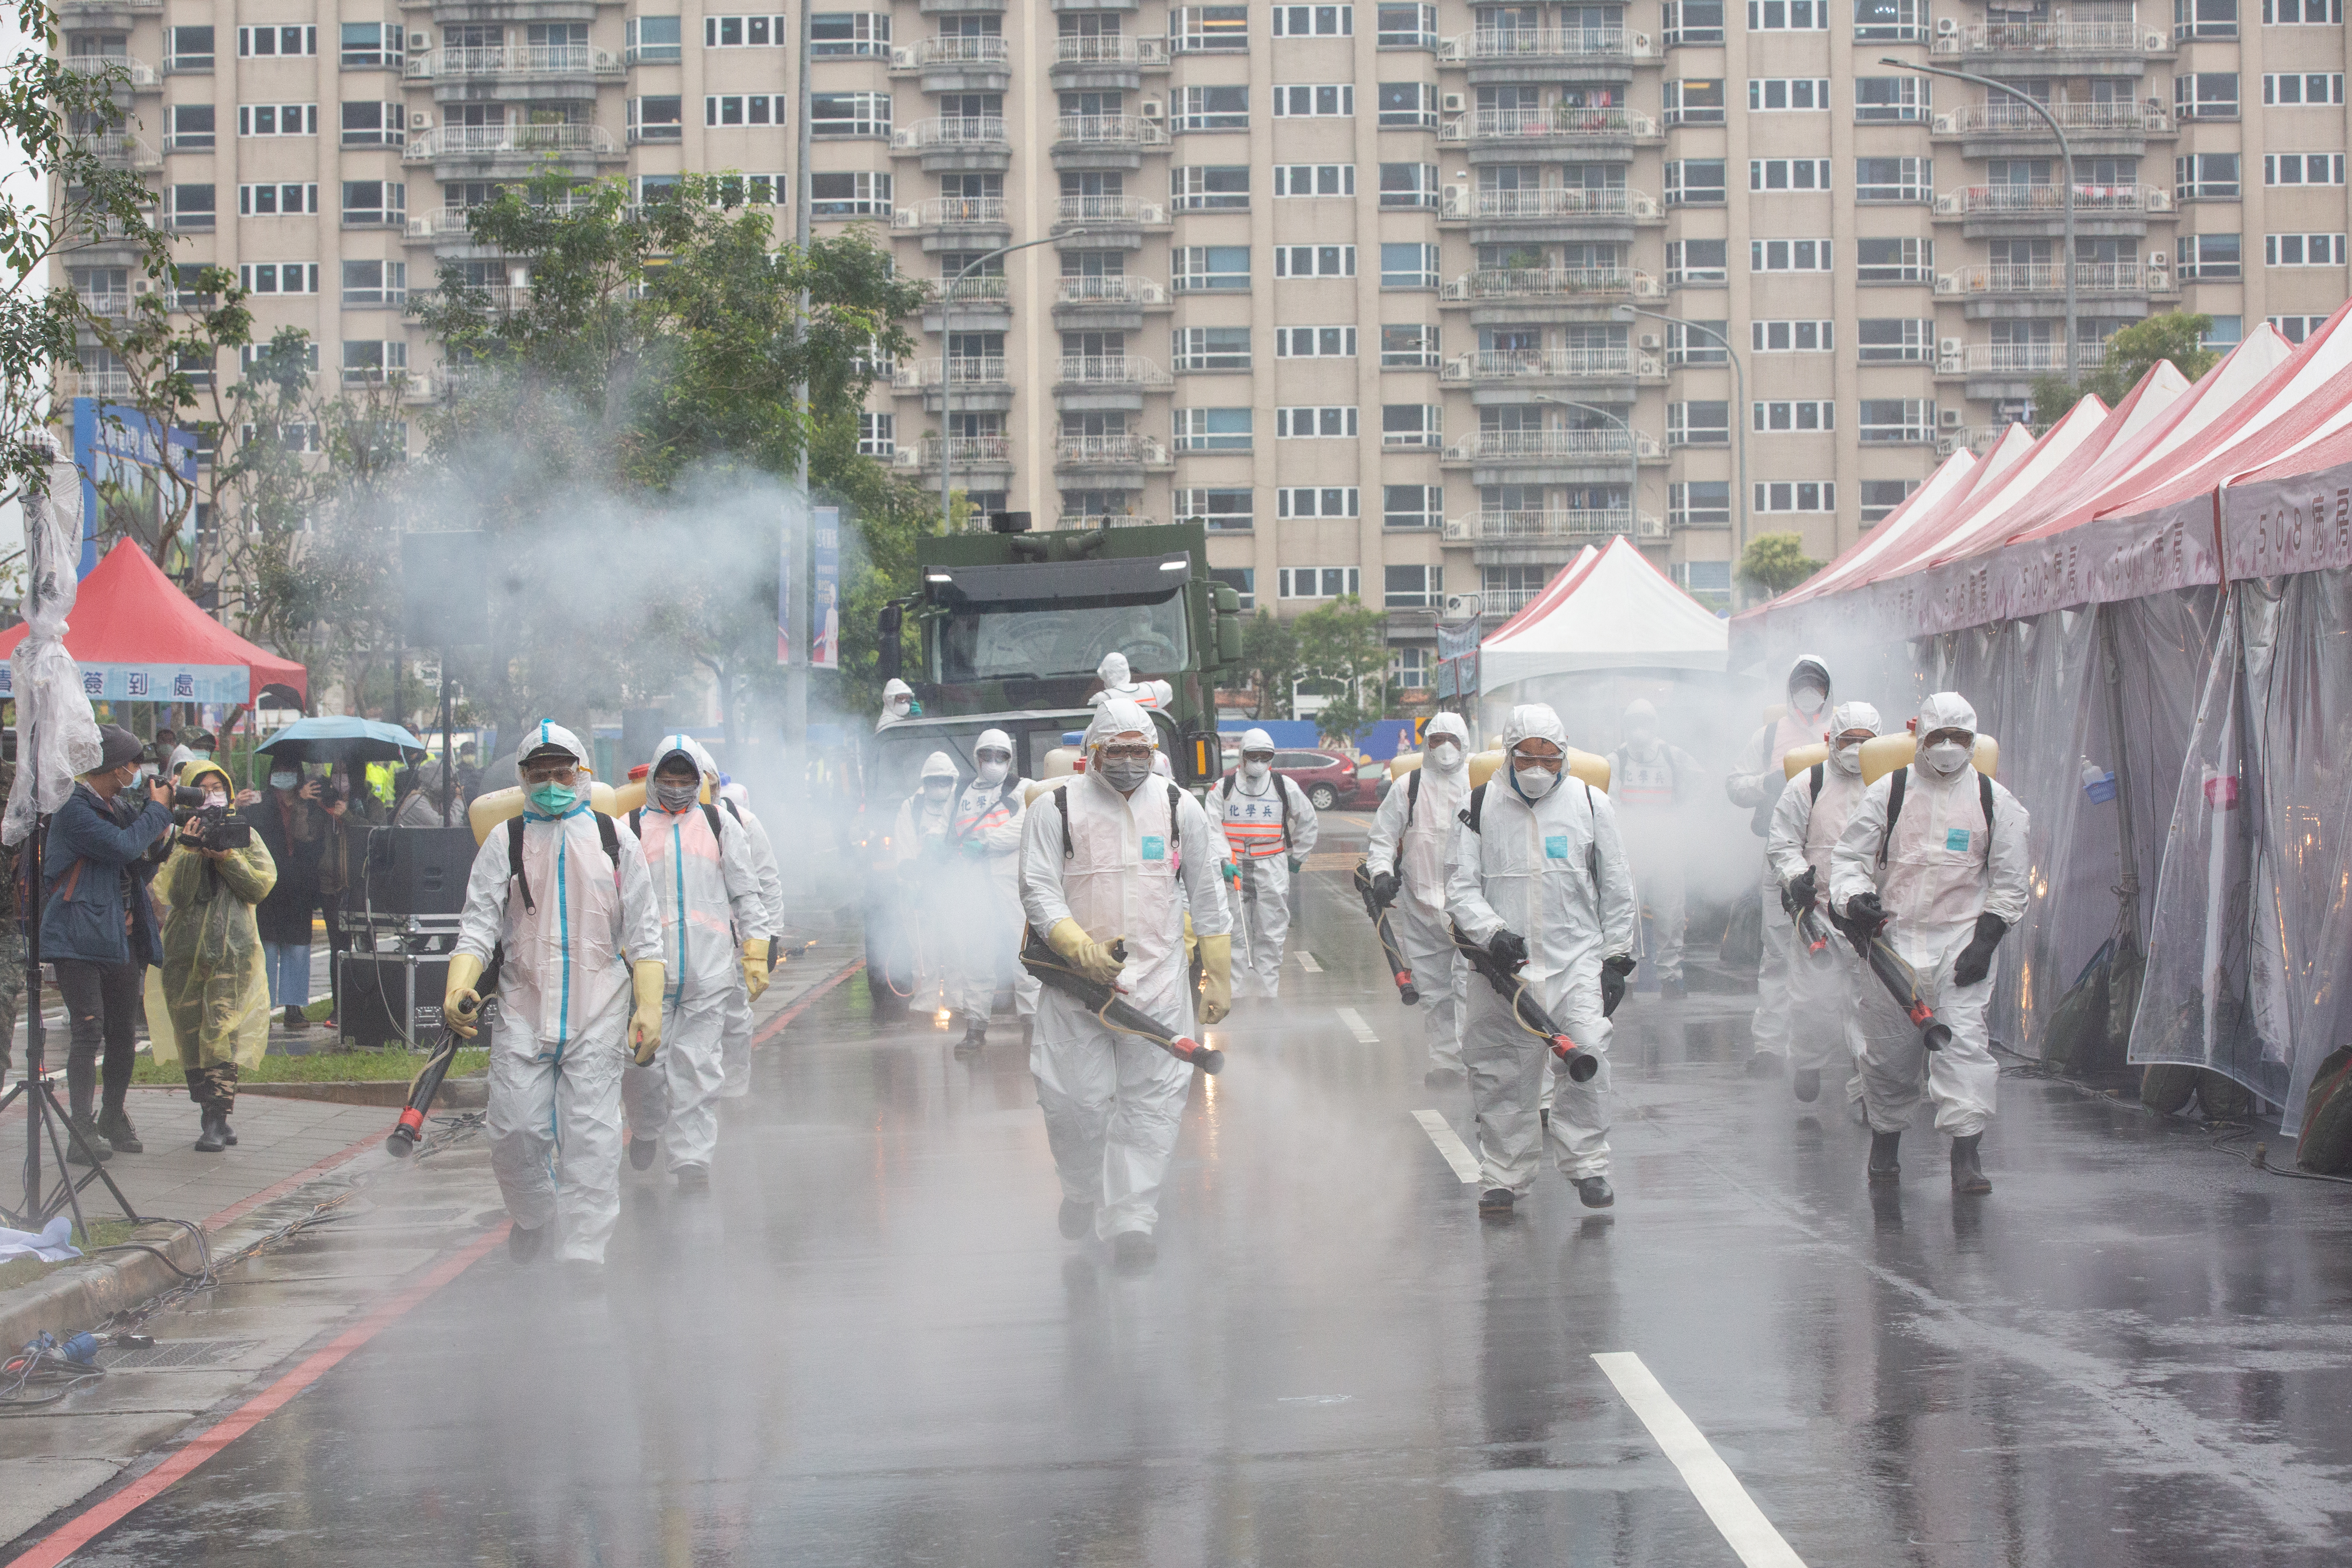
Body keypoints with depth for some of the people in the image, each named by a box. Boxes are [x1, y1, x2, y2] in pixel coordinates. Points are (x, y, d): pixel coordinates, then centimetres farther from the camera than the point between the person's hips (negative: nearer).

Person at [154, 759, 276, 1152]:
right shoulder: (177, 841, 8)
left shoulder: (245, 836, 11)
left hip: (232, 947, -2)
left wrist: (227, 858, -11)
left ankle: (218, 1120, -17)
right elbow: (178, 894, -4)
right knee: (190, 1031, 3)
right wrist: (191, 851, -16)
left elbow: (261, 885, 0)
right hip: (184, 949, 2)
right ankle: (211, 1116, 12)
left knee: (222, 1028, -13)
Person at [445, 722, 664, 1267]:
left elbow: (644, 934, 9)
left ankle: (583, 1254, -5)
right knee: (516, 1130, -4)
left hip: (598, 1015, 0)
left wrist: (649, 1008, -1)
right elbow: (479, 923, 3)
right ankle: (534, 1215, 23)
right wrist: (459, 986, -16)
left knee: (591, 1137, -7)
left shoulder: (613, 839, 10)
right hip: (523, 1010, 1)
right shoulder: (505, 842, 8)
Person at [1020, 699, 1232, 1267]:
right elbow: (1038, 891, -3)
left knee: (1151, 1105, -4)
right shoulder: (1055, 810, 1)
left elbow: (1207, 899, 14)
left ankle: (1131, 1220, 0)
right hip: (1076, 983, -1)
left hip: (1158, 984, 1)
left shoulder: (1180, 809, 8)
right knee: (1075, 1102, -1)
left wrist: (1218, 977, 12)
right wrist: (1082, 950, -18)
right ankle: (1082, 1193, 27)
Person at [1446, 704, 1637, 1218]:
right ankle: (1502, 1176, 12)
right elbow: (1461, 888, 3)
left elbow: (1617, 890, 10)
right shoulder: (1481, 808, 4)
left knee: (1587, 1055, -16)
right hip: (1504, 964, 1)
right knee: (1501, 1071, 1)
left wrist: (1617, 959, 7)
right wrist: (1493, 933, -14)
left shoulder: (1591, 804, 5)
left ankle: (1587, 1165, -3)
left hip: (1576, 959, -1)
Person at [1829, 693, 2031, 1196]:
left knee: (1964, 1038, -15)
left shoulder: (1994, 801, 4)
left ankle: (1966, 1154, -18)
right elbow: (1848, 856, 6)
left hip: (1962, 937, -1)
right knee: (1889, 1047, 6)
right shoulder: (1888, 793, 3)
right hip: (1895, 934, 1)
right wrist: (1855, 899, -15)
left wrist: (1986, 938, -4)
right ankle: (1885, 1144, 26)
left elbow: (2011, 881, 7)